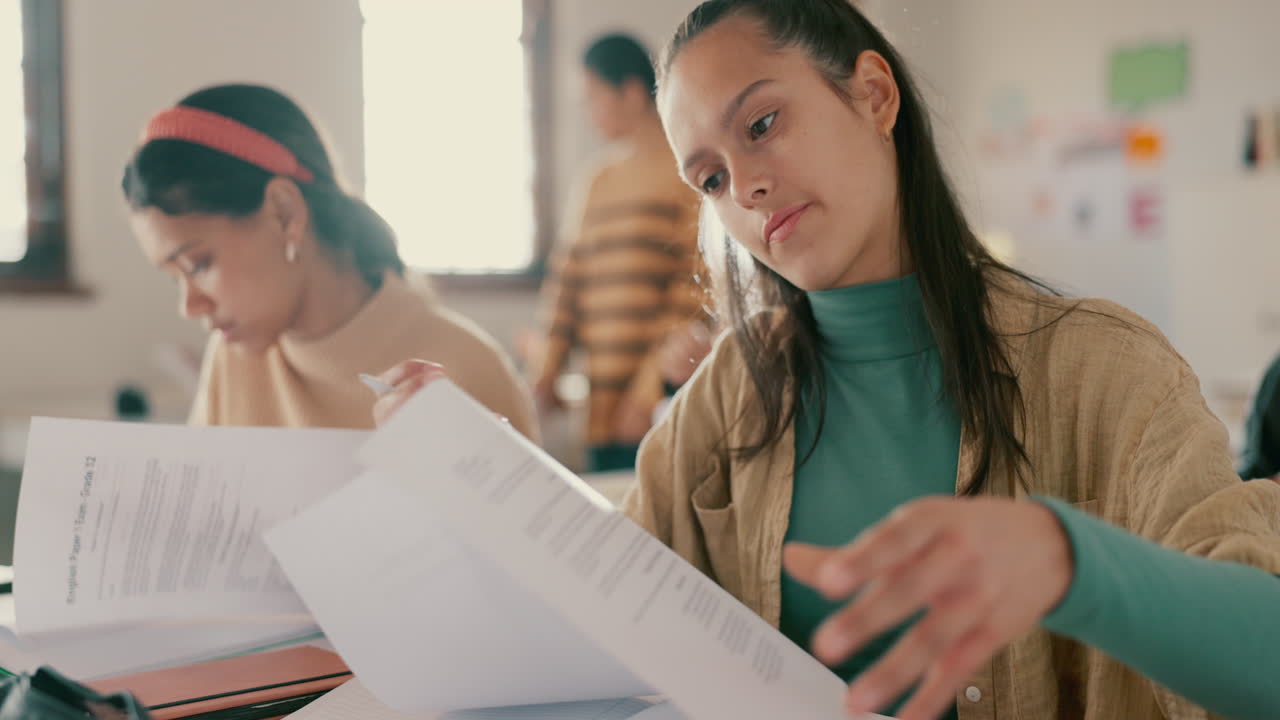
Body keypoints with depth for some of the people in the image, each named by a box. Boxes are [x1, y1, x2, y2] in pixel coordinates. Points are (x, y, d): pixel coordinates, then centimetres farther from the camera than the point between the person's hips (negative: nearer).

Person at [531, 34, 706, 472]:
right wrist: (549, 361, 9)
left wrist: (656, 375, -15)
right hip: (604, 395, 6)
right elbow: (568, 274, 18)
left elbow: (697, 281, -11)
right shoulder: (596, 181, 19)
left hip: (663, 391, -6)